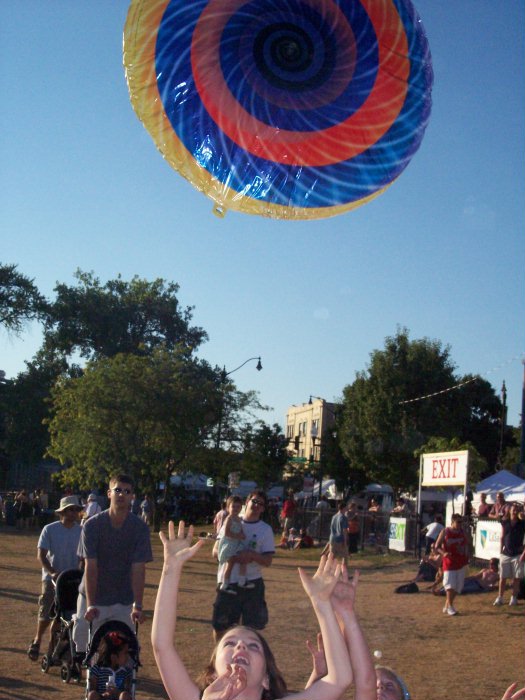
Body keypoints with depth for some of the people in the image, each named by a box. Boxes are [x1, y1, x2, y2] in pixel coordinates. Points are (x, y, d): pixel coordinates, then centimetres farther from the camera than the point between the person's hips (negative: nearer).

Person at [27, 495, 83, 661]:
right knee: (46, 613, -9)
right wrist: (52, 573, -22)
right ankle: (37, 641, 14)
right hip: (52, 577, -3)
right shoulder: (50, 529, -8)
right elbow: (41, 555, -10)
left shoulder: (81, 531, 1)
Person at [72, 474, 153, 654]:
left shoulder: (140, 528, -10)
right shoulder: (92, 525, -12)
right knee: (83, 645, 4)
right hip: (93, 599, 0)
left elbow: (138, 569, -13)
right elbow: (91, 567, -15)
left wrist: (137, 606, -22)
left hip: (123, 602, 0)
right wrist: (90, 604, -22)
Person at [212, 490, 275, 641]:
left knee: (252, 627, 4)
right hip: (227, 582, 1)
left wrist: (252, 555, -23)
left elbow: (268, 561, -3)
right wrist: (235, 557, -15)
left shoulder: (266, 530, 1)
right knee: (219, 625, 8)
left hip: (252, 583, -1)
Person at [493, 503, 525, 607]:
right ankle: (500, 598, 10)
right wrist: (501, 552, 4)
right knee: (502, 578, 3)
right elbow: (502, 538, 9)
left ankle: (514, 598, 15)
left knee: (516, 578, 5)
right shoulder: (505, 522, 3)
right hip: (505, 554, 2)